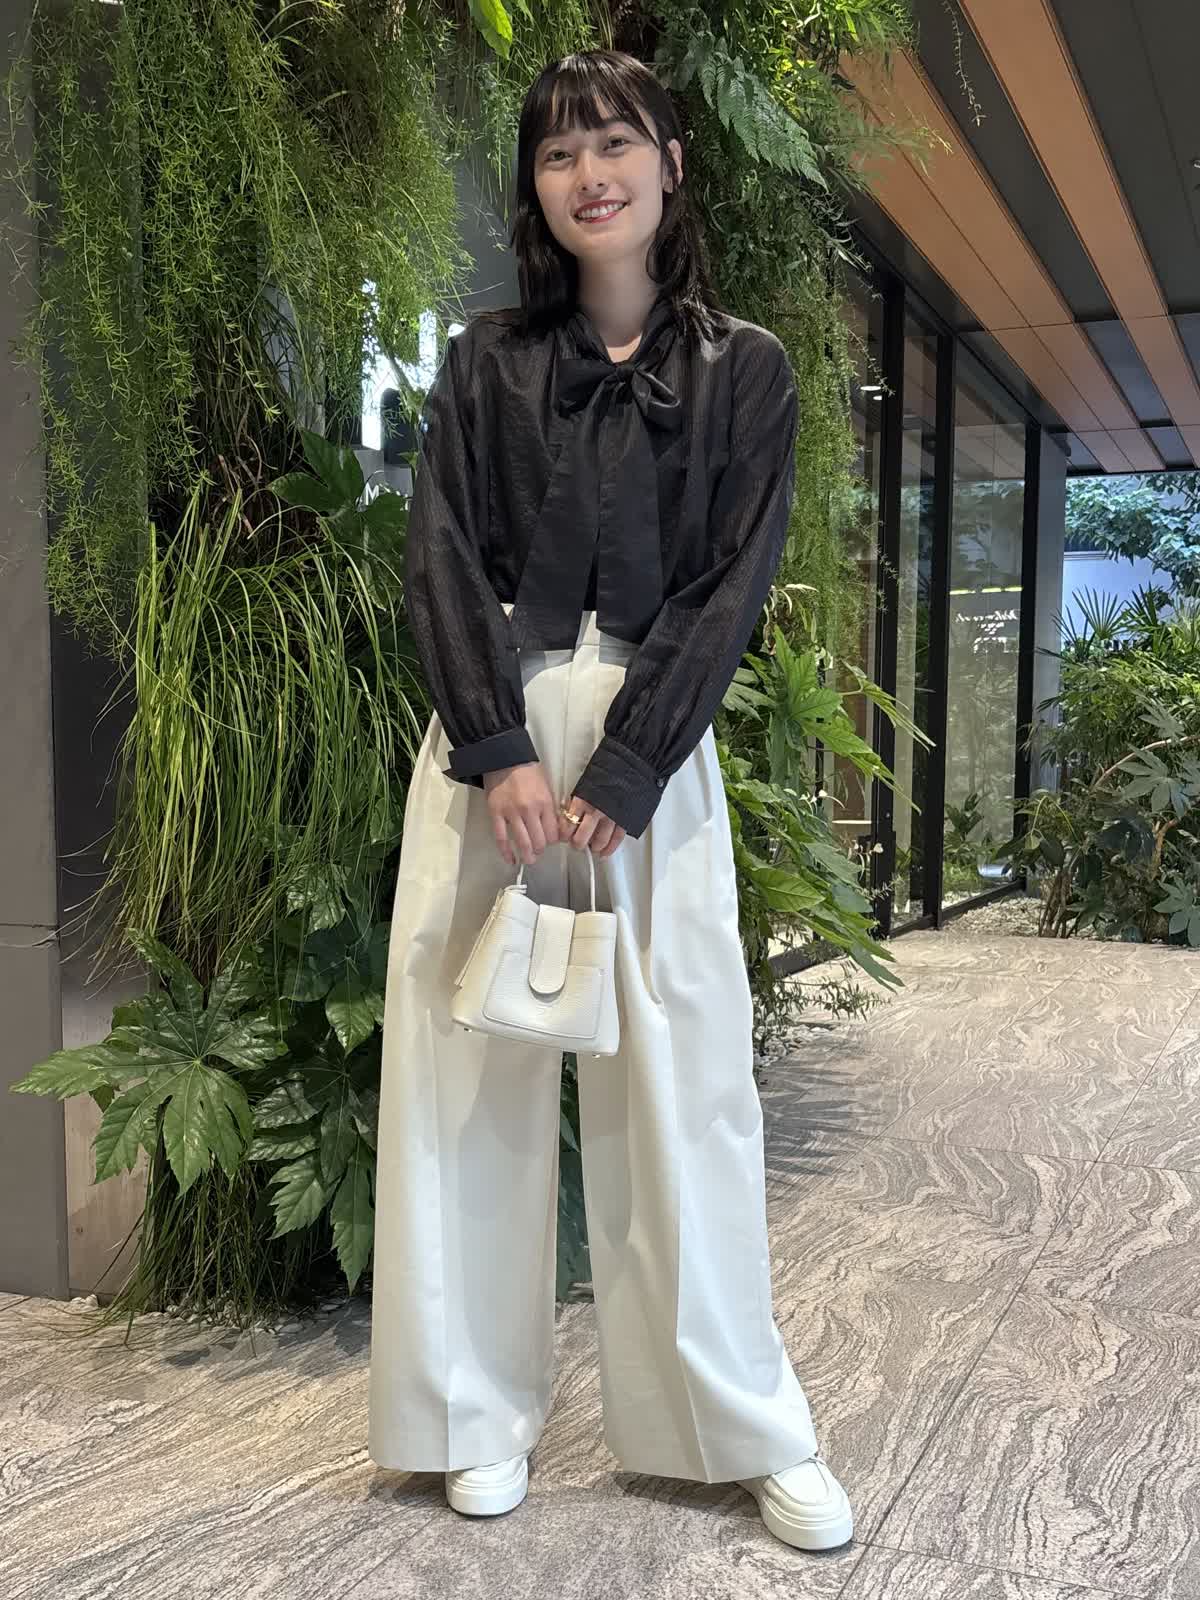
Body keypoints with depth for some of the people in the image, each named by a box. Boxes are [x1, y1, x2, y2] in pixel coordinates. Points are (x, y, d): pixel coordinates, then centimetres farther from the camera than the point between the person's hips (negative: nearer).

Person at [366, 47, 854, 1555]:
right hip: (490, 734, 2)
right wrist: (503, 752, -12)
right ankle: (480, 1412, 16)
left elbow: (734, 583, -1)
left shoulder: (743, 369, 8)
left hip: (657, 743, -1)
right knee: (467, 1066, 1)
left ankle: (751, 1427, 14)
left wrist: (620, 777, -12)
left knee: (683, 1075, -1)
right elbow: (441, 558, 2)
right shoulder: (486, 361, 11)